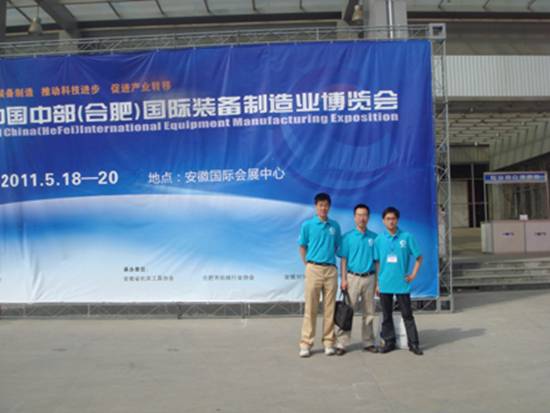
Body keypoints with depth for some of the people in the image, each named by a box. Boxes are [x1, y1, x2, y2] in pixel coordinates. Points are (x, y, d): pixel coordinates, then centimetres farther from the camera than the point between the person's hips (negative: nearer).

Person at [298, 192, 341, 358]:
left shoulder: (335, 226, 8)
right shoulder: (307, 225, 0)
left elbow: (337, 247, 16)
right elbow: (302, 247, 6)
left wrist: (332, 261, 8)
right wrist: (308, 265, 2)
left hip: (331, 269, 2)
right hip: (314, 269, -2)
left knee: (329, 308, 6)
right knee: (310, 308, -1)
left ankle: (328, 342, 15)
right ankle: (306, 343, 4)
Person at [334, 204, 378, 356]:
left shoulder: (374, 237, 7)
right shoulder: (348, 237, 2)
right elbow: (343, 260, 0)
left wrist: (378, 279, 3)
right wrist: (343, 279, -8)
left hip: (369, 278, 2)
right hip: (353, 277, -2)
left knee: (369, 313, 9)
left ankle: (368, 342, 20)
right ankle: (341, 343, -2)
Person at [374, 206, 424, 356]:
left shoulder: (406, 237, -2)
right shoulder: (379, 239, 2)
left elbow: (418, 257, 5)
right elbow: (377, 262, 6)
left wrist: (413, 274, -2)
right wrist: (377, 282, 5)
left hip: (402, 284, -2)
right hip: (385, 284, 2)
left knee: (407, 315, 4)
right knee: (386, 315, 10)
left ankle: (413, 343, 12)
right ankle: (389, 342, 21)